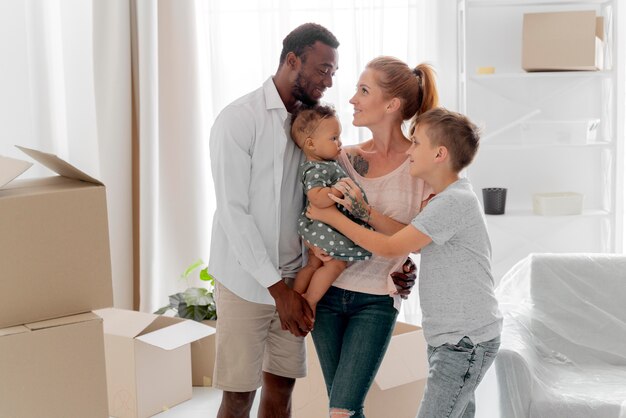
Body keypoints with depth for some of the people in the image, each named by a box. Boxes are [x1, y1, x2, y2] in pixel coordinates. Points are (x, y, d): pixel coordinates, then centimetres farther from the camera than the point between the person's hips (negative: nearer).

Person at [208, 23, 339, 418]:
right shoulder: (239, 119, -12)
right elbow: (233, 212, -16)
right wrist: (278, 288, -18)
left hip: (291, 280, 6)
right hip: (246, 281, -6)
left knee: (281, 385, 11)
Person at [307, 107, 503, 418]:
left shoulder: (454, 201, -20)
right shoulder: (448, 197, 12)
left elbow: (390, 247, -18)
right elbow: (405, 236, 3)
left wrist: (333, 218, -9)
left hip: (467, 340, -10)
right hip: (451, 336, 10)